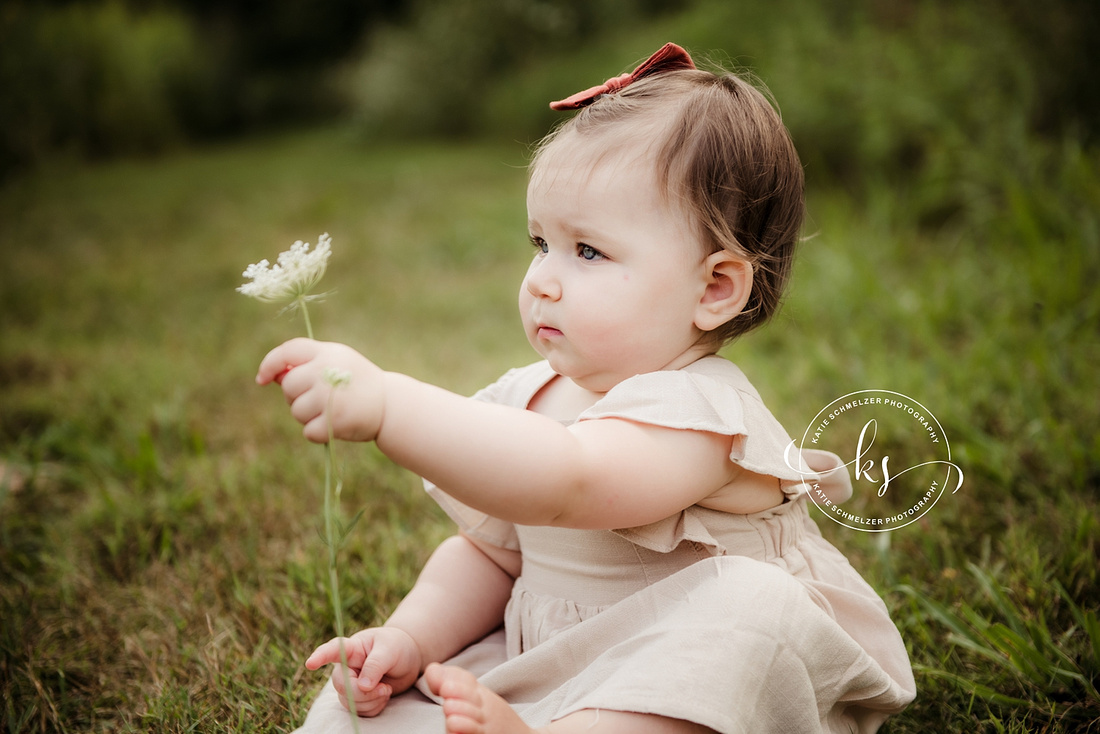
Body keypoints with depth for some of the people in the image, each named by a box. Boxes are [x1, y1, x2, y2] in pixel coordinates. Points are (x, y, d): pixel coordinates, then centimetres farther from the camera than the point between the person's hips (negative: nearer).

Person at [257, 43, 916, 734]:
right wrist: (411, 637, -6)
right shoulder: (529, 397, 1)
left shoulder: (695, 414, -25)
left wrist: (385, 404, -53)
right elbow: (486, 552, 11)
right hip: (546, 670, 6)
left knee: (747, 602, -36)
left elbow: (565, 483, -46)